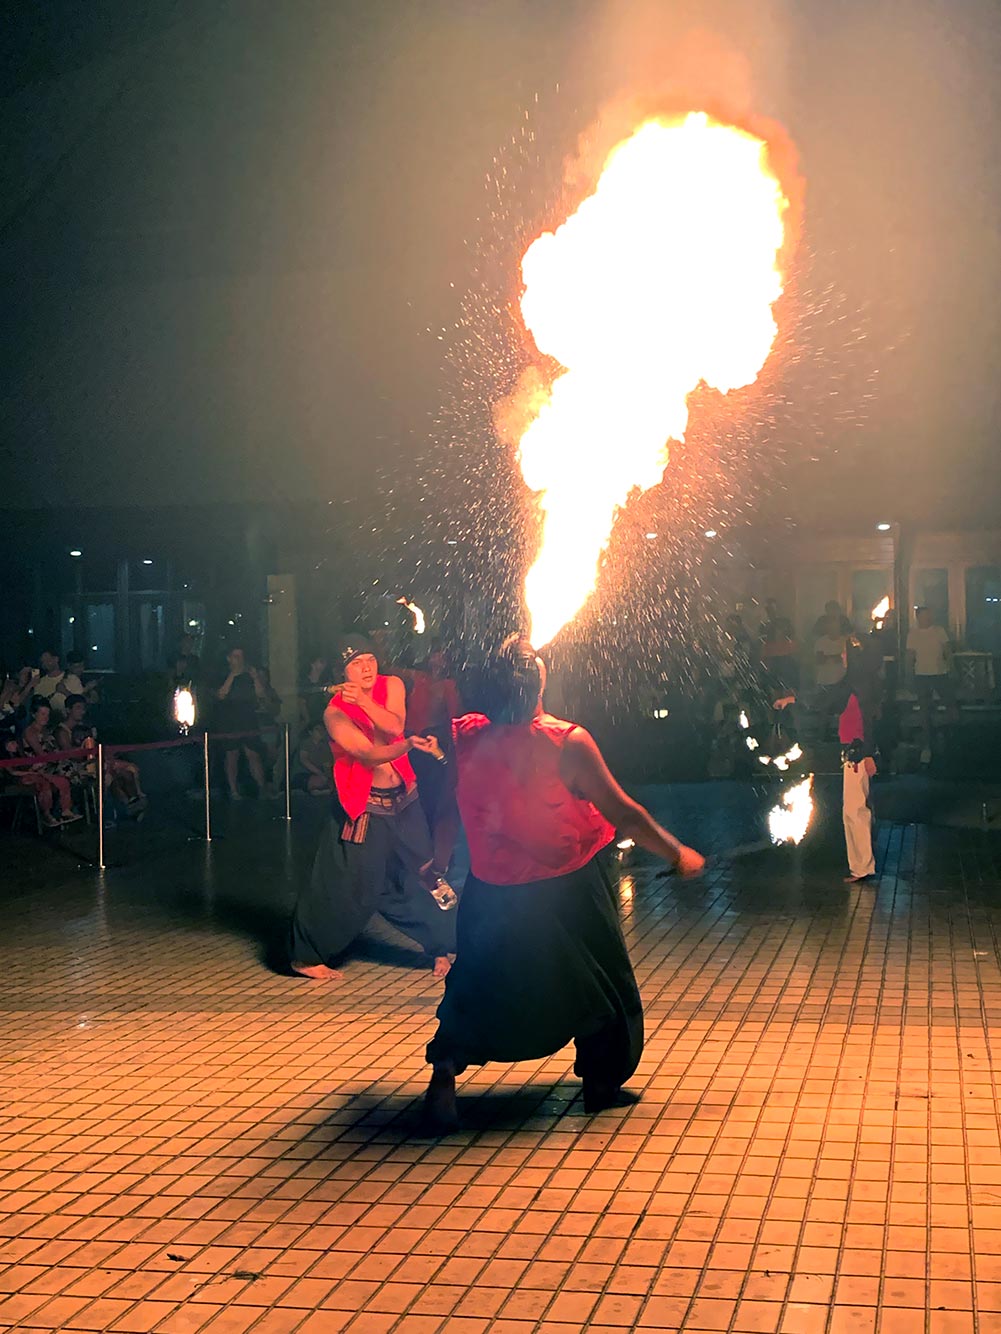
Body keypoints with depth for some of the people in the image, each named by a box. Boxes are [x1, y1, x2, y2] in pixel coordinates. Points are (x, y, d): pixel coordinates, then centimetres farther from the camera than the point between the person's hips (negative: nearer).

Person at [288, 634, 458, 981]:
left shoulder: (392, 686, 3)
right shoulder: (335, 714, -11)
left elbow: (395, 725, -15)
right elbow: (370, 754, -20)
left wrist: (363, 701, -29)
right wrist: (409, 744, -34)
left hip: (403, 799, 5)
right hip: (364, 806, -5)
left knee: (420, 875, 8)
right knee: (345, 886, -2)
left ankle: (441, 947, 24)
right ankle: (306, 956, 12)